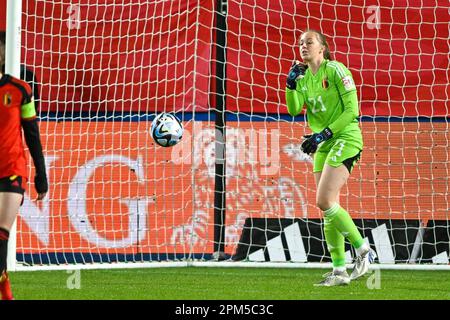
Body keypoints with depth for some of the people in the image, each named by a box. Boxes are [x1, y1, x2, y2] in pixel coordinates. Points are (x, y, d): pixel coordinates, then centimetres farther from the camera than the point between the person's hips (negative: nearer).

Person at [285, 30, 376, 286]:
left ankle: (364, 251, -7)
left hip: (345, 138, -8)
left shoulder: (335, 70, -10)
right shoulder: (304, 76, 11)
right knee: (329, 208, 3)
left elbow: (352, 110, -14)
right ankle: (339, 270, 5)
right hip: (323, 145, 8)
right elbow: (294, 109, 1)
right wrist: (291, 83, -13)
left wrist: (324, 134, -19)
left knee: (325, 202, -18)